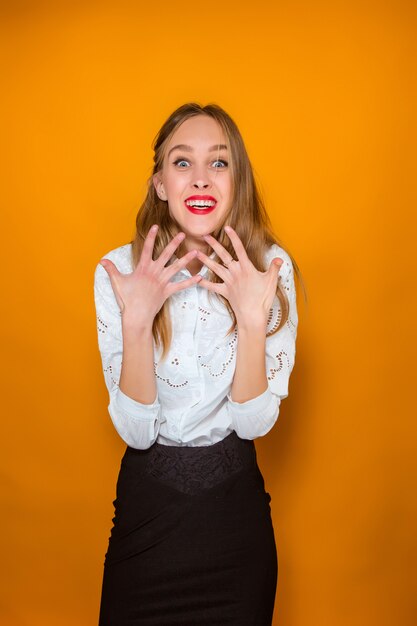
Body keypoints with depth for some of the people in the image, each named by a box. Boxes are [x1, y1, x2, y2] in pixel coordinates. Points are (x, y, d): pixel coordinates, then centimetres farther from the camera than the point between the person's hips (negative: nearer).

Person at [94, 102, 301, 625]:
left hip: (235, 499, 1)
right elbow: (136, 431, -15)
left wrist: (252, 321, -26)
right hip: (148, 496, 0)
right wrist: (136, 320, -28)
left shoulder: (271, 266, -12)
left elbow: (254, 422, -13)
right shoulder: (119, 269, -13)